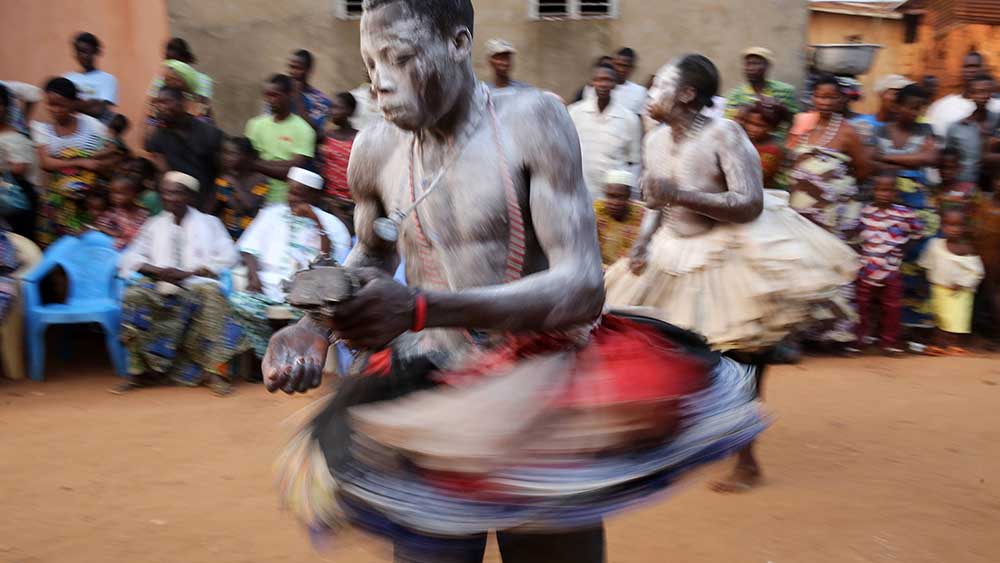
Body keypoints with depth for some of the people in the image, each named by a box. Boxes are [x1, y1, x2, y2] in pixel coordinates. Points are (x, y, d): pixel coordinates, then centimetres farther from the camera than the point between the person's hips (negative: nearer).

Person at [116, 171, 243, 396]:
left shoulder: (208, 223, 15)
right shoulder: (154, 224, 22)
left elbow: (228, 256, 2)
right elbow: (131, 257, 14)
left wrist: (187, 273, -10)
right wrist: (155, 270, -9)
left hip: (197, 283, -2)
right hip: (160, 284, 3)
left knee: (211, 293, -37)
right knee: (135, 295, -30)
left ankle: (214, 371, -37)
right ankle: (139, 371, -25)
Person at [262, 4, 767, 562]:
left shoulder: (531, 120, -14)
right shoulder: (375, 151, -1)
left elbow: (582, 286, -22)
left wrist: (421, 308, -33)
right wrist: (314, 323, -2)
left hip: (540, 403, -3)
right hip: (433, 409, 3)